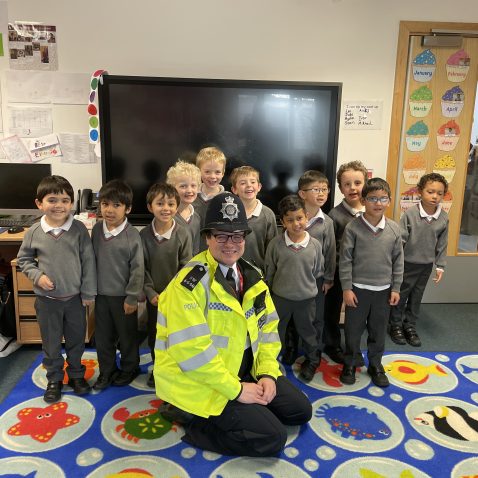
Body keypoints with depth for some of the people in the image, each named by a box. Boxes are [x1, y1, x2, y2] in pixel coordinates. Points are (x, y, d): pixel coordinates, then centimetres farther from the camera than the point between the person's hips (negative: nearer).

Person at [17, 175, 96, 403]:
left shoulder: (79, 229, -12)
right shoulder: (33, 232, -9)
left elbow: (88, 261, -8)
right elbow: (24, 260, 6)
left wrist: (88, 292, -6)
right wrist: (37, 276, -12)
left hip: (75, 298, 0)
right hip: (47, 300, 1)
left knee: (76, 340, 16)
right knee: (51, 343, 15)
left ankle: (76, 374, 38)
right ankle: (54, 379, 36)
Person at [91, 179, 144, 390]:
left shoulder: (132, 235, -18)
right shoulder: (97, 229, -4)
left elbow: (138, 269, -14)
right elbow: (92, 260, 6)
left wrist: (132, 297, -11)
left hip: (123, 296, -4)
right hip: (101, 294, 5)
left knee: (127, 335, 13)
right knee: (102, 336, 16)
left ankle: (129, 368, 35)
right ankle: (107, 371, 35)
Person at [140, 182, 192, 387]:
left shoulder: (183, 234, -13)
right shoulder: (144, 235, -8)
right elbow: (141, 268, -4)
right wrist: (150, 293, -11)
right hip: (154, 296, 2)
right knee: (154, 334, 15)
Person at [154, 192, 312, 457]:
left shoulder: (250, 275, 2)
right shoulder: (190, 282, -23)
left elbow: (267, 326, 7)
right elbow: (191, 351, -27)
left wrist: (267, 373, -5)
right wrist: (236, 390, -21)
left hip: (245, 371, 8)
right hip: (200, 383, -8)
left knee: (300, 410, 12)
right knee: (272, 437, -12)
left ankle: (225, 416, 18)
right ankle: (192, 420, 3)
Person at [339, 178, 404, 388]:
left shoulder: (394, 229, -2)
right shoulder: (353, 227, -11)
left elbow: (398, 260, 4)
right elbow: (345, 260, -9)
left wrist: (396, 288, 4)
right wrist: (346, 288, -10)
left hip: (383, 290, 3)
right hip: (358, 289, -2)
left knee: (378, 331, 16)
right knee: (353, 330, 11)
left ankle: (375, 365, 36)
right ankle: (349, 364, 30)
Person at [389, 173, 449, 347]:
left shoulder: (443, 218, -6)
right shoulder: (410, 213, -17)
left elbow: (442, 245, 3)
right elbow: (400, 240, -14)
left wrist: (440, 266, 5)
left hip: (426, 265, 3)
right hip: (407, 264, -3)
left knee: (416, 298, 17)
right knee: (400, 296, 11)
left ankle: (410, 326, 33)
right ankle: (396, 326, 28)